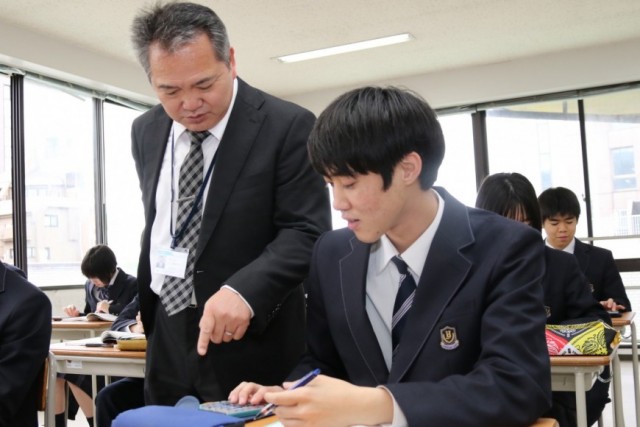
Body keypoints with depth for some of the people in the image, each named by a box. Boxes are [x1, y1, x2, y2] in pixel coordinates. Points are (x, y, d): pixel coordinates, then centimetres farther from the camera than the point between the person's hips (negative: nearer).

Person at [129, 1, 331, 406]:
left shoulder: (289, 126, -15)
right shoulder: (146, 131, 5)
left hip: (252, 345, -5)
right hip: (168, 335, 6)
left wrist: (243, 291, -31)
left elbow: (307, 232, -17)